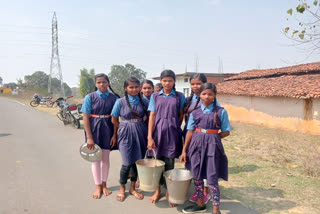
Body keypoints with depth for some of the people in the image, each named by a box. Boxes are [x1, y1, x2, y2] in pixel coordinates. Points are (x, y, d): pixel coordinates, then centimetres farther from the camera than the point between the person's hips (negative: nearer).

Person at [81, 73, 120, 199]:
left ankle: (104, 185, 29)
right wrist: (89, 137, -12)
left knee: (106, 158, 12)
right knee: (96, 158, 8)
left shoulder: (114, 98, -3)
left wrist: (115, 135, -7)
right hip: (94, 129, -1)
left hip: (108, 129, 1)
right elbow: (86, 118, -8)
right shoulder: (90, 97, -7)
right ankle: (98, 187, 24)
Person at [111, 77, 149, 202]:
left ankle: (132, 188, 27)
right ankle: (122, 189, 21)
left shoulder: (144, 101, 1)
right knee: (127, 163, -2)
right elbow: (114, 120, 2)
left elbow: (148, 117, 9)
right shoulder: (120, 102, -5)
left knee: (137, 161, 8)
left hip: (140, 134, 3)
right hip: (126, 134, -3)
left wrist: (139, 128, 1)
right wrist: (124, 129, 0)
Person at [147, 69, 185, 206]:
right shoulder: (155, 96, 4)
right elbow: (152, 116, 0)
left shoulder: (180, 96, 2)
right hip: (158, 132, 1)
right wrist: (149, 137, -5)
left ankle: (169, 191, 22)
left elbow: (181, 116, 7)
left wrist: (174, 128, 3)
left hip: (172, 133, -1)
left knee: (169, 163, 4)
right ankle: (158, 190, 27)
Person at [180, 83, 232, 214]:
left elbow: (226, 132, 1)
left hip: (212, 145, -3)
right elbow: (190, 131, 5)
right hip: (196, 144, 3)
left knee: (212, 178, 0)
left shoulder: (221, 111, -3)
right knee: (197, 176, 12)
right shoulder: (195, 111, 3)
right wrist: (184, 150, 4)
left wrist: (211, 138, -6)